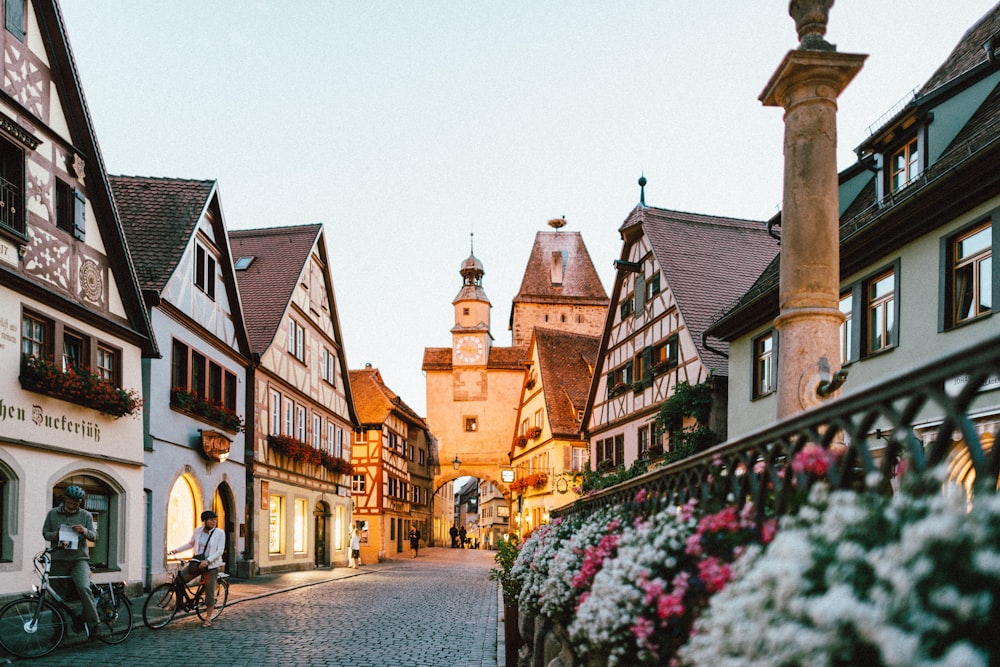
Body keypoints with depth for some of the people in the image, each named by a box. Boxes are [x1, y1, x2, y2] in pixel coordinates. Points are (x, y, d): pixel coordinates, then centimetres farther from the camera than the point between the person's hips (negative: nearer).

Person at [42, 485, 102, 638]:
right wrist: (56, 535, -10)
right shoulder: (53, 514, 8)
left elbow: (94, 536, 4)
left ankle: (94, 625, -20)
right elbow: (45, 533, 11)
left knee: (84, 588, -24)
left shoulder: (86, 515, 6)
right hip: (59, 559, 2)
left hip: (79, 559, -2)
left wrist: (84, 531, -18)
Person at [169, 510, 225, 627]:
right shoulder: (198, 531, 3)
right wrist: (176, 549, 7)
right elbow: (190, 544, 17)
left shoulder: (220, 533, -7)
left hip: (210, 565, -3)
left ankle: (208, 618, 11)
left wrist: (208, 560, -25)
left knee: (209, 592, -1)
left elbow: (220, 551, -12)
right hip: (196, 562, 3)